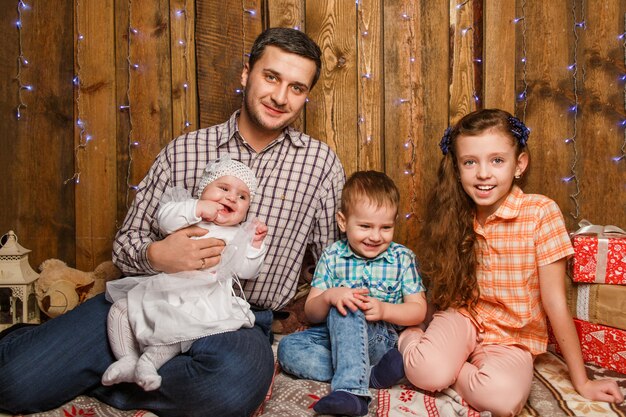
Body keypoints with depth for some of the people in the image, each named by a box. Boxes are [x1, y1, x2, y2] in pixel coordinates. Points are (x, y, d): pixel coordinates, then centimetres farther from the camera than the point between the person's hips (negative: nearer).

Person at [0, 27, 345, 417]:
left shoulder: (321, 162, 3)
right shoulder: (183, 151, 4)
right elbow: (126, 243, 6)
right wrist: (155, 255, -14)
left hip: (241, 320, 0)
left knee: (237, 378, -37)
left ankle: (104, 381, -9)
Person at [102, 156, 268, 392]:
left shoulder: (239, 236, 14)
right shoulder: (188, 214, 11)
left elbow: (246, 271, 10)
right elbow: (164, 219, -10)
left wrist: (255, 244, -2)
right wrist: (197, 208, -16)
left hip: (202, 299, -2)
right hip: (158, 290, 3)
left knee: (183, 324, -32)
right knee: (120, 309, -4)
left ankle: (150, 359, -18)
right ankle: (129, 360, 0)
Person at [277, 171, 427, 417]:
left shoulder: (402, 258, 1)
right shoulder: (333, 256, 3)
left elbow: (418, 311, 0)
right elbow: (311, 313, 0)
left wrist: (384, 309, -20)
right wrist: (329, 296, -24)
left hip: (380, 337, -3)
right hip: (333, 334, 4)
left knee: (345, 312, -33)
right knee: (288, 348, -23)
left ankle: (349, 387, -37)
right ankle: (371, 374, -27)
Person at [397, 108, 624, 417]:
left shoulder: (541, 212, -15)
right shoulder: (456, 215, -4)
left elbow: (555, 303, -12)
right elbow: (440, 286, 3)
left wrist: (581, 382, -8)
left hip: (513, 340, -1)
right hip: (463, 318, 2)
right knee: (429, 373, -30)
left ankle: (455, 368, -5)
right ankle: (410, 338, 2)